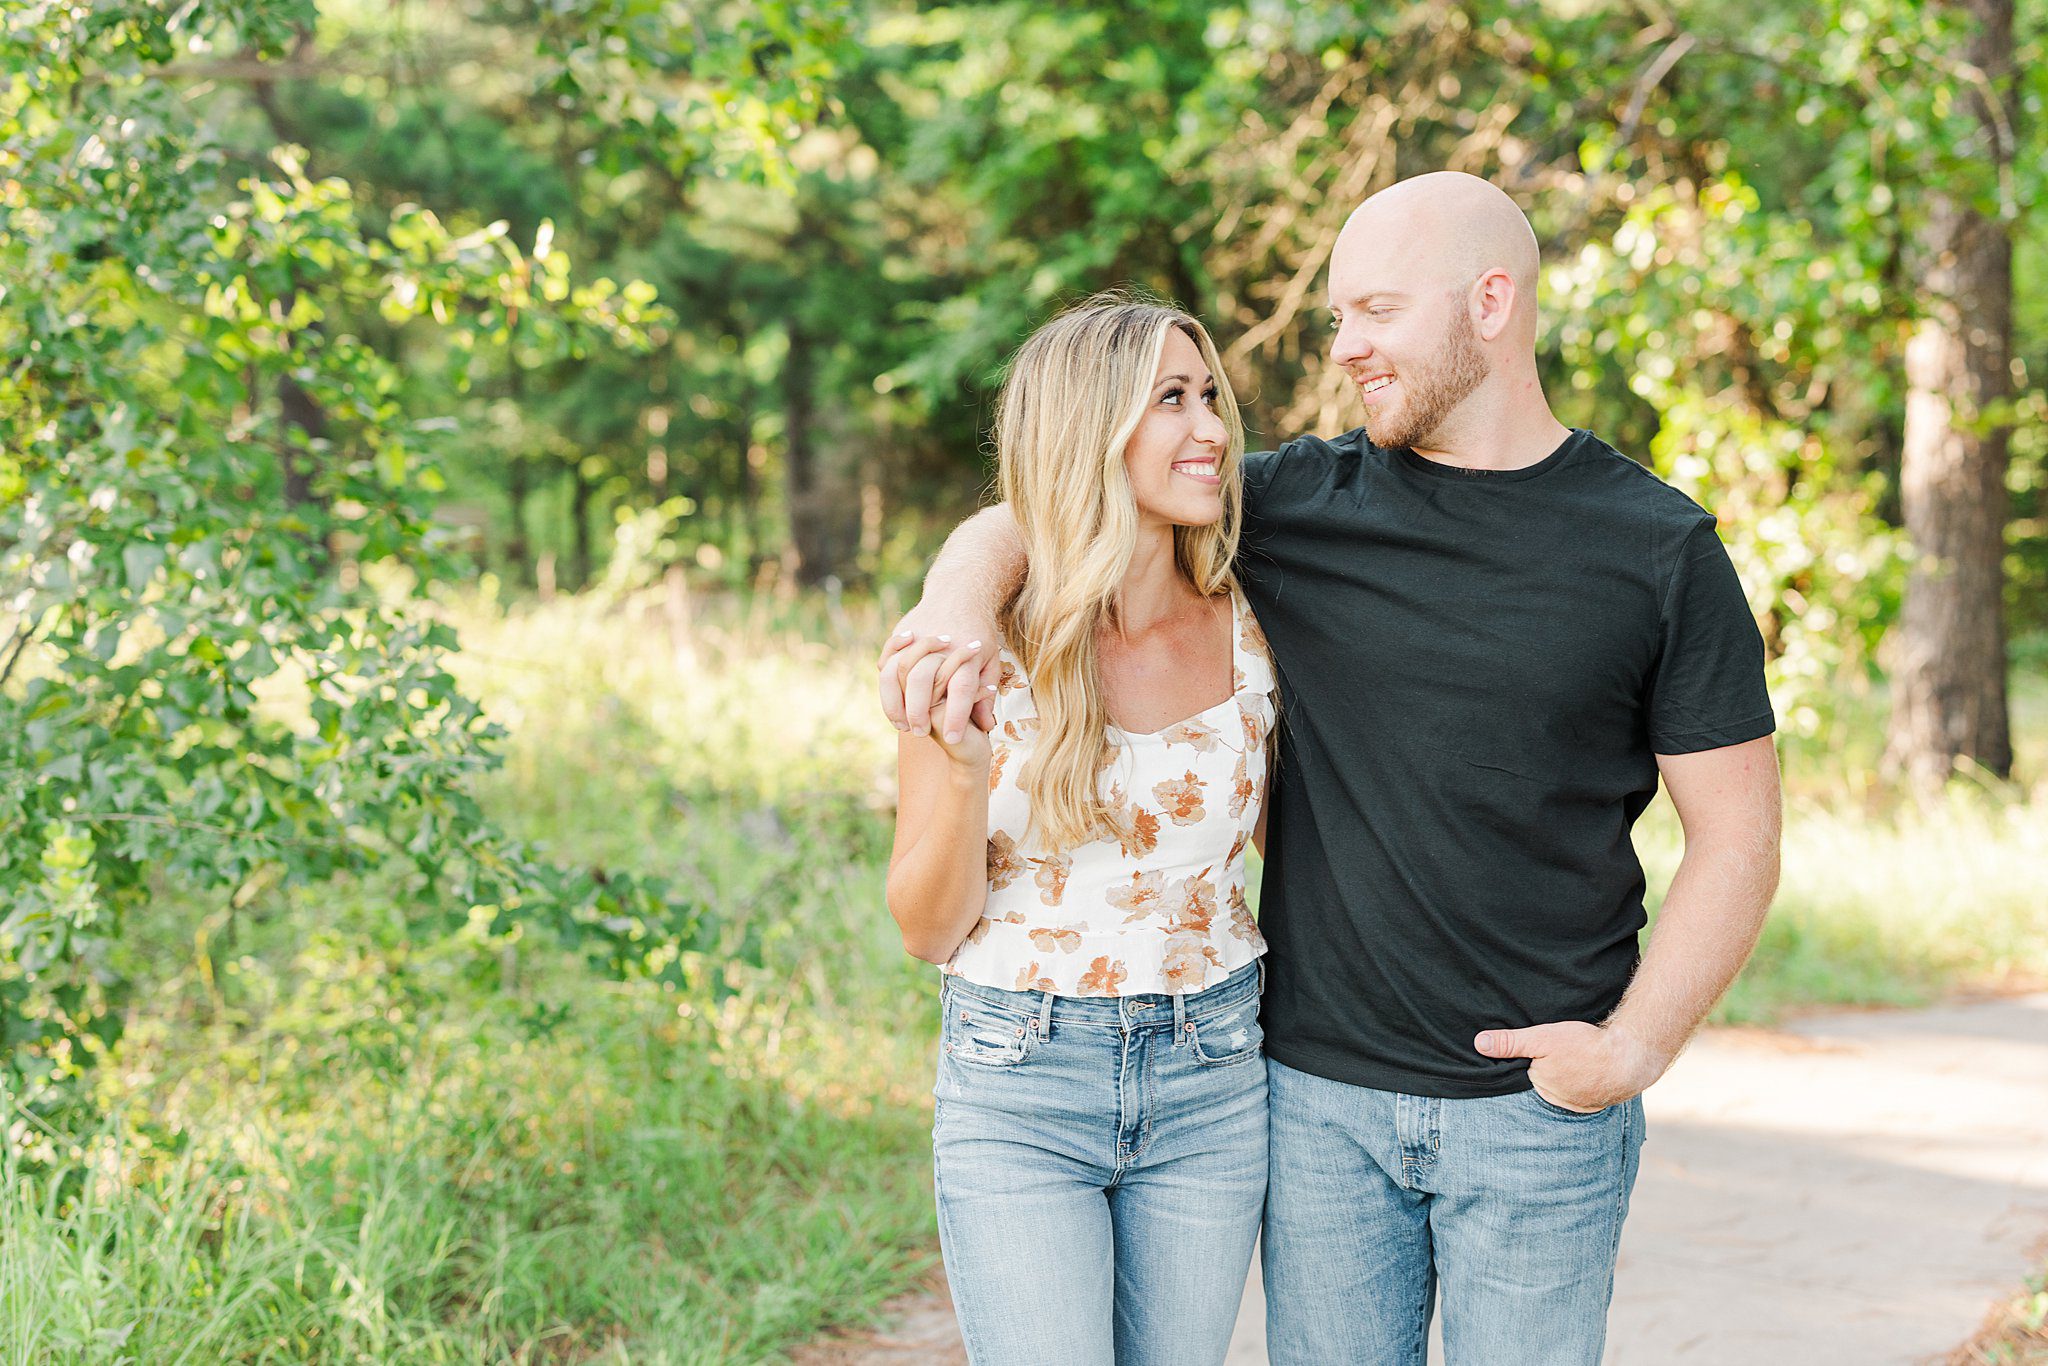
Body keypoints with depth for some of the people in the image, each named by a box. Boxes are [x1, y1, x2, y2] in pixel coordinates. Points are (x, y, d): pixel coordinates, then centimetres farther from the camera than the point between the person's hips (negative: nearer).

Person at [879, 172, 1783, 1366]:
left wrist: (1638, 1044, -12)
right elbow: (1026, 520, 6)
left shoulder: (1661, 550, -2)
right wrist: (961, 599, -17)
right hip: (1322, 1092, 2)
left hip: (1540, 1103, -2)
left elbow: (1738, 832, -1)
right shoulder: (1302, 503, 3)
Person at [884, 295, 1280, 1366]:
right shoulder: (983, 651, -9)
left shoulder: (1247, 636, 0)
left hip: (1211, 1077, 3)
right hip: (1018, 1085, -3)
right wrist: (962, 767, -22)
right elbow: (927, 930, -6)